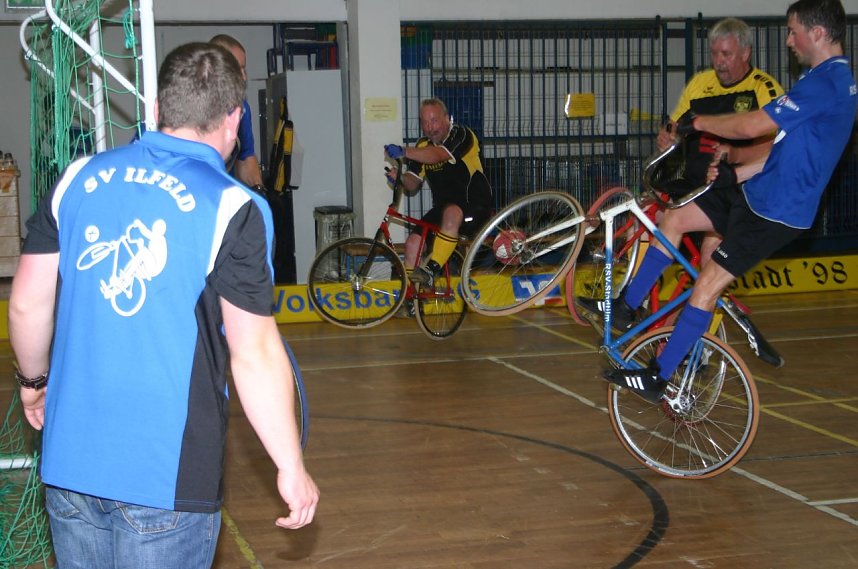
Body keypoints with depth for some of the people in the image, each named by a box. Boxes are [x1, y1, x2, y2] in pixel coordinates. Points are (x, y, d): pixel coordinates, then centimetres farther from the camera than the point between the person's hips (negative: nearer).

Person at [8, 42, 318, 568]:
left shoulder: (78, 179, 2)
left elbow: (27, 304, 7)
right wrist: (291, 468, -5)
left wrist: (34, 379, 25)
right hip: (166, 479, -4)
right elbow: (255, 356, -14)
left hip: (69, 463, 5)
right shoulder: (233, 209, -12)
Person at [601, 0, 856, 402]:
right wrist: (735, 173, 13)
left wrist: (700, 122, -6)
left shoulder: (824, 82, -20)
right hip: (758, 191, 10)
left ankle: (658, 377, -5)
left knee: (707, 284, -11)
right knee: (674, 219, 9)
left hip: (775, 210, -10)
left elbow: (752, 126, -22)